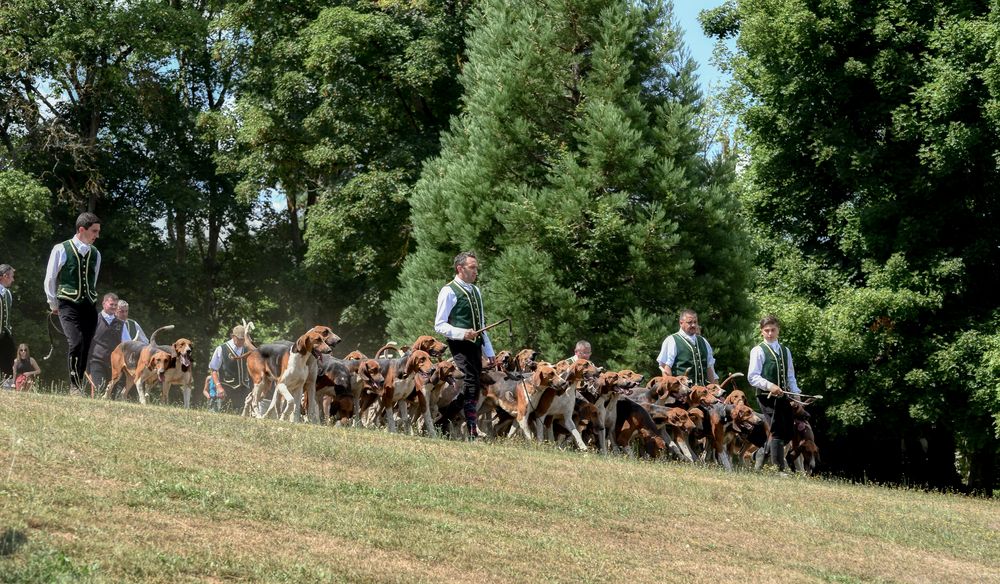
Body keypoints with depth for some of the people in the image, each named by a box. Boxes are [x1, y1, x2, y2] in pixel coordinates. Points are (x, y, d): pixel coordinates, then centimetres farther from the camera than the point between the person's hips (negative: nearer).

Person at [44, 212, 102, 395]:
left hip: (89, 306, 5)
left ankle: (80, 385, 7)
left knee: (85, 348, 1)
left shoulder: (95, 254, 11)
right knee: (76, 342, -21)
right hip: (69, 306, -5)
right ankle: (75, 385, -16)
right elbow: (50, 280, 6)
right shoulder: (61, 250, -3)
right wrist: (54, 305, 11)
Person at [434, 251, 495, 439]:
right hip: (460, 346, -7)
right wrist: (462, 333, -21)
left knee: (474, 387, 4)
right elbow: (439, 325, -7)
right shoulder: (449, 291, -4)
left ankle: (471, 428, 7)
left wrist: (489, 352, 22)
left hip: (475, 346, 7)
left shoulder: (476, 291, 20)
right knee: (470, 385, -17)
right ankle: (471, 430, -20)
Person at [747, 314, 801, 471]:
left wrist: (796, 394, 7)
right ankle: (779, 468, -11)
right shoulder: (758, 351, -2)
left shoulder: (785, 351, 18)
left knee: (788, 433, 5)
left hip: (783, 397, 7)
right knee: (777, 432, -12)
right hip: (767, 397, -7)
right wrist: (769, 386, -23)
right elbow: (752, 377, -9)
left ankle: (761, 462, 19)